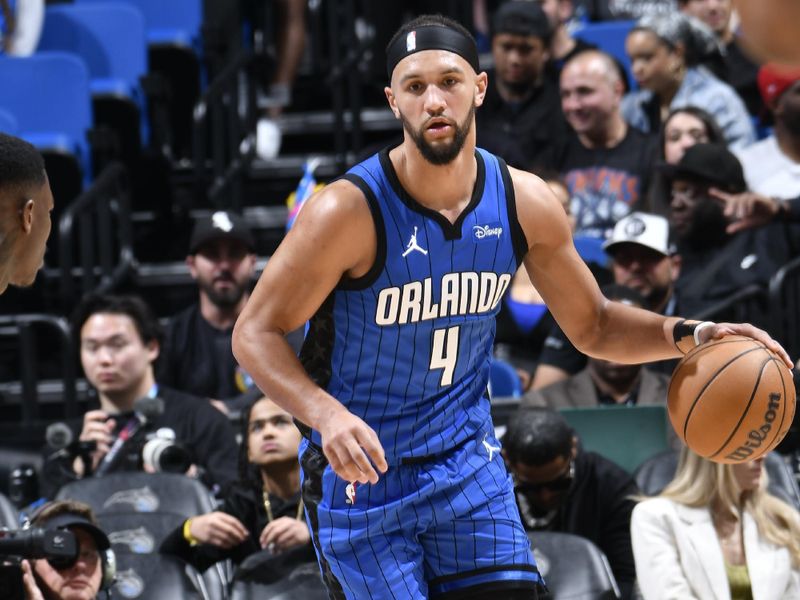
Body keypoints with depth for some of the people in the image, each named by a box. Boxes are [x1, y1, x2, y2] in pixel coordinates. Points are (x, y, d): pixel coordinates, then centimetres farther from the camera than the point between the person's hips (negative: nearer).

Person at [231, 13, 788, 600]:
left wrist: (683, 333, -11)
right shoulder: (350, 211, -21)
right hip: (359, 469, -4)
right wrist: (325, 414, -32)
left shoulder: (526, 203, -6)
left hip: (466, 460, 4)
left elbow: (593, 325, 8)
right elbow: (255, 332, -15)